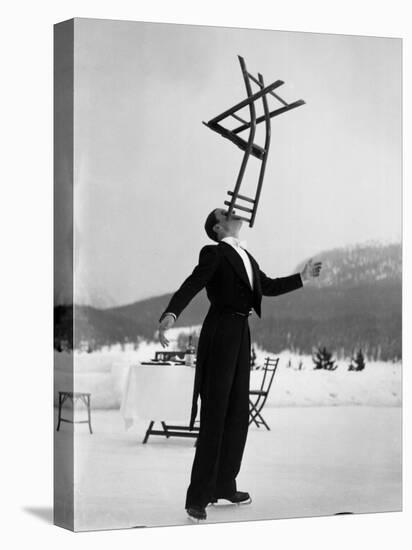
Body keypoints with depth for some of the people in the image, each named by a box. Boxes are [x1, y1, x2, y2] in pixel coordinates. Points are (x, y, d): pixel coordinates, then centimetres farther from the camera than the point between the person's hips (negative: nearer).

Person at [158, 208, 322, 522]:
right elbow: (191, 286, -22)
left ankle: (224, 485, 23)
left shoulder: (245, 256, 16)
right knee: (214, 414, -6)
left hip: (241, 335, 8)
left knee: (238, 412, 12)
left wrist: (302, 278, 26)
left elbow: (267, 286, 27)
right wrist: (171, 314, -38)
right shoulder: (214, 254, -8)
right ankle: (198, 497, -1)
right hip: (220, 334, -8)